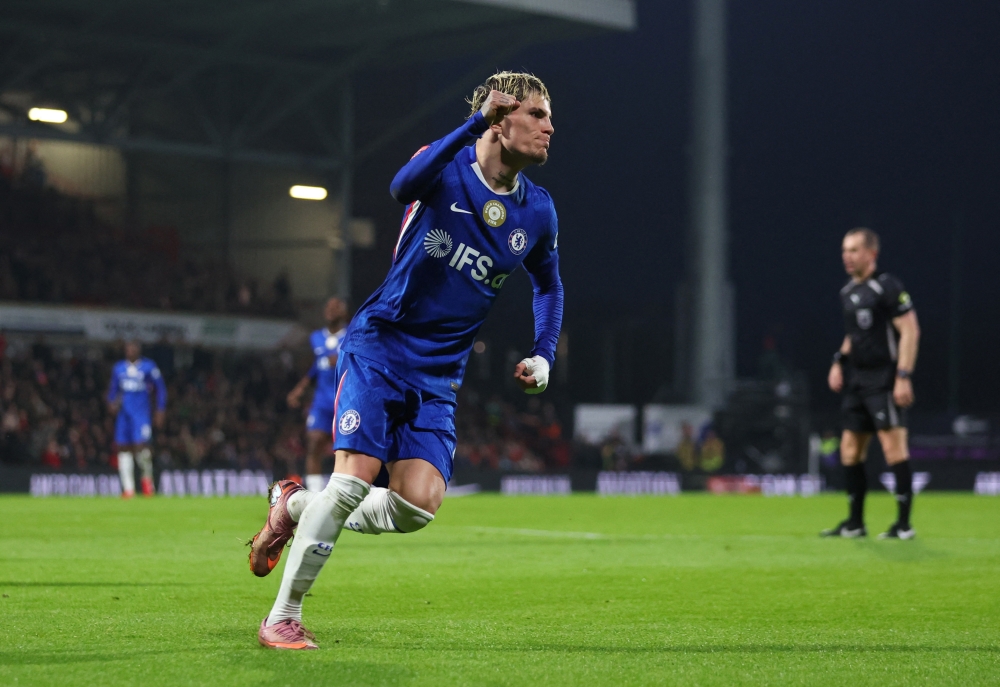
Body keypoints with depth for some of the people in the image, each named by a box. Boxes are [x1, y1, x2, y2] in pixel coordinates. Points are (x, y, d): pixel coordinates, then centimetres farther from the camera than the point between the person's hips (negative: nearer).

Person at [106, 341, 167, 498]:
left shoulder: (149, 367, 1)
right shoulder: (118, 367, 12)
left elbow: (161, 388, 6)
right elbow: (113, 389, 20)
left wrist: (160, 411, 1)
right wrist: (111, 403, 0)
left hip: (141, 413, -4)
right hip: (123, 413, 4)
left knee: (141, 445, -17)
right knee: (124, 448, 1)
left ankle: (147, 476, 11)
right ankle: (128, 488, 6)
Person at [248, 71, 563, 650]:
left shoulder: (538, 212, 5)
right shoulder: (446, 166, -9)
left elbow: (549, 285, 24)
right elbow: (405, 185, -34)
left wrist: (543, 357, 10)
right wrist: (477, 122, -40)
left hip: (439, 374, 5)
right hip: (380, 346, -5)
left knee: (419, 505, -12)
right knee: (356, 479, -18)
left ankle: (297, 506, 16)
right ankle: (282, 618, -3)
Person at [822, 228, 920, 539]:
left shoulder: (887, 287, -10)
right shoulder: (848, 292, 15)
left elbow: (910, 331, -14)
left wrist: (904, 376, -20)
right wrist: (839, 361, 12)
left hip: (884, 380, -9)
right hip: (856, 381, 9)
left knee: (893, 445, -11)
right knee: (850, 450, 8)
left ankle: (904, 523, -8)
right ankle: (855, 523, 17)